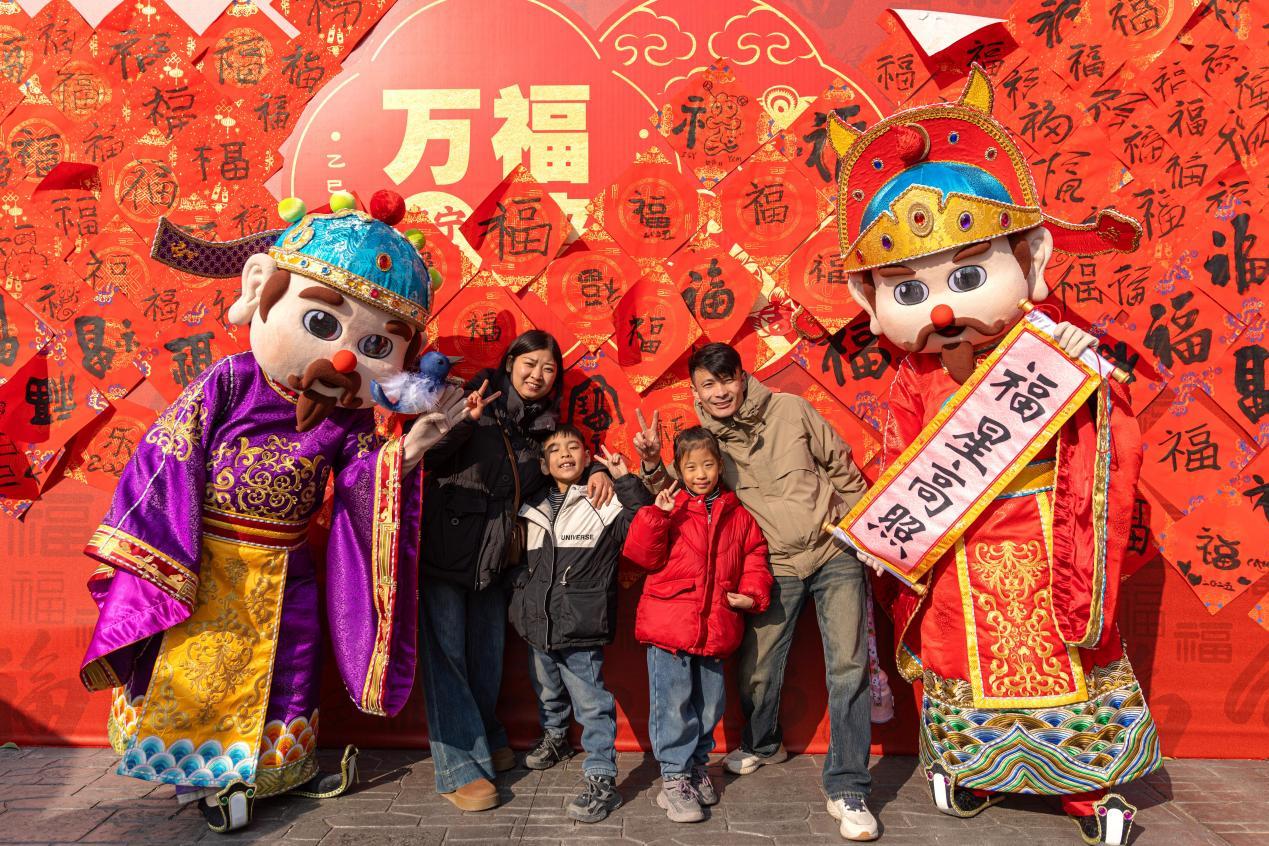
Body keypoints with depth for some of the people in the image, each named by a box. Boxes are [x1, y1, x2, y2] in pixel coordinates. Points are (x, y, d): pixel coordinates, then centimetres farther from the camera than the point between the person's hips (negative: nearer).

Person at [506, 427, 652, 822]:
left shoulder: (605, 504, -7)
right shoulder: (533, 510, 8)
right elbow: (520, 557, 23)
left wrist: (626, 481, -23)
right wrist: (519, 582, 7)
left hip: (581, 628, -6)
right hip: (538, 625, 6)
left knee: (591, 704, -3)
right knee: (547, 692, 25)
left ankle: (602, 780, 7)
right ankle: (554, 737, 50)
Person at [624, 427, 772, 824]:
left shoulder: (738, 515, 8)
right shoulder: (669, 509, -1)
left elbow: (755, 558, 11)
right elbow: (643, 555, -9)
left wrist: (753, 594, -5)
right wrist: (656, 515, -20)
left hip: (714, 626, 4)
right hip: (669, 623, -4)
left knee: (710, 702, 16)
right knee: (673, 704, -1)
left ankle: (696, 765, 37)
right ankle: (674, 778, 13)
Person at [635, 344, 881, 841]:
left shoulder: (791, 410, -3)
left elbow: (842, 468, 4)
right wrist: (650, 462, -15)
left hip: (836, 555, -1)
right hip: (776, 567, 2)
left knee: (848, 667, -5)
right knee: (757, 670, 6)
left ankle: (848, 790, 6)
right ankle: (761, 745, 38)